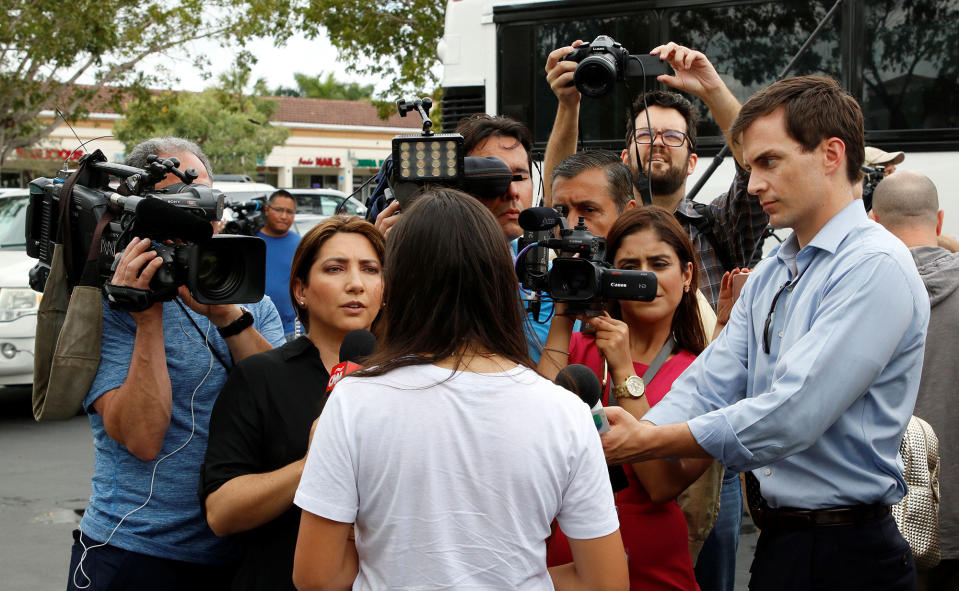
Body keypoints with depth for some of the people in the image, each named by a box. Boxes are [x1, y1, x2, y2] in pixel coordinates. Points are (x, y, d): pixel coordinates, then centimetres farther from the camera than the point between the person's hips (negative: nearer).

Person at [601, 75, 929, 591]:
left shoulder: (875, 267, -17)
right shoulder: (767, 276, 12)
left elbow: (789, 416, -25)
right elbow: (708, 386, 3)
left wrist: (648, 442, -22)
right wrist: (622, 440, -15)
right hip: (775, 545, 8)